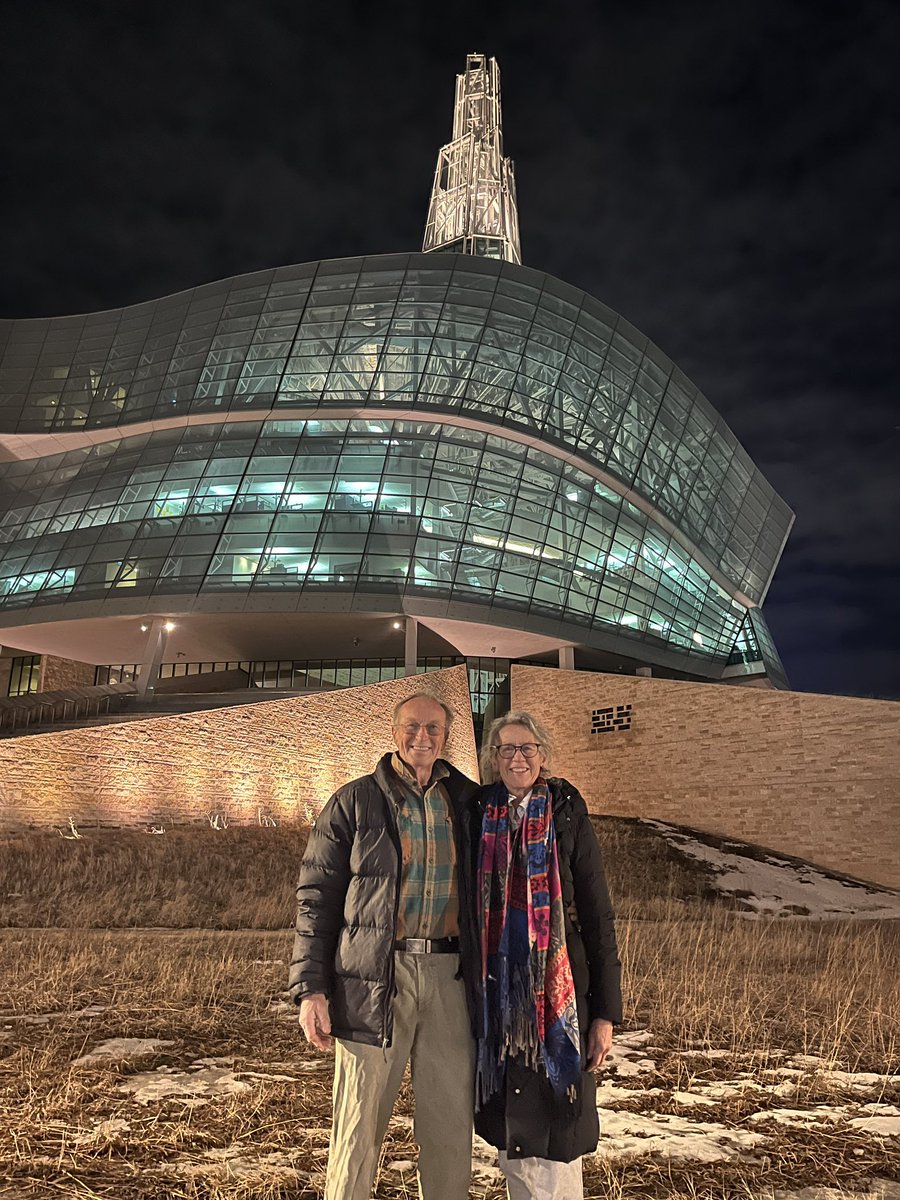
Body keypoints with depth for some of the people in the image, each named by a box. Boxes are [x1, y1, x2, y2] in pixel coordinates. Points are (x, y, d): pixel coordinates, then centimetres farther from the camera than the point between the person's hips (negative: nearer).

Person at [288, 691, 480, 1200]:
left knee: (452, 1125, 10)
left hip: (451, 977, 3)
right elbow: (316, 897, 1)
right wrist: (310, 988, -5)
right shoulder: (354, 802, 2)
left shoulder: (468, 802, 10)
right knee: (359, 1125, 4)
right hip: (374, 977, -2)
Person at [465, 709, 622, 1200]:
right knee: (507, 1129, 13)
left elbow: (597, 915, -3)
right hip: (496, 994, 3)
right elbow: (464, 909, 10)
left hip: (558, 991, -3)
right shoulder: (478, 817, 4)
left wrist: (606, 1013, -5)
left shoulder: (568, 816, -3)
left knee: (552, 1131, 2)